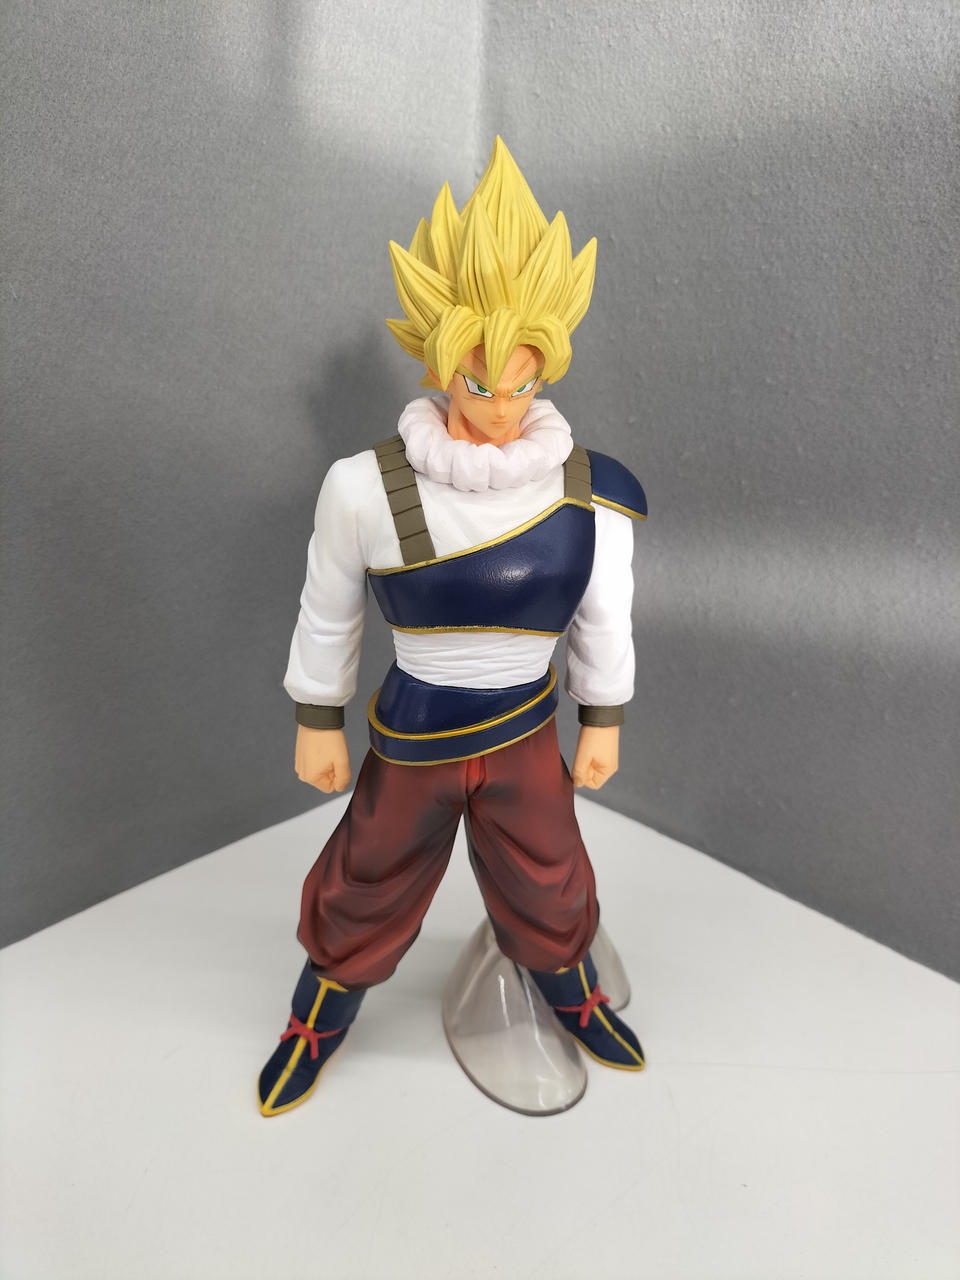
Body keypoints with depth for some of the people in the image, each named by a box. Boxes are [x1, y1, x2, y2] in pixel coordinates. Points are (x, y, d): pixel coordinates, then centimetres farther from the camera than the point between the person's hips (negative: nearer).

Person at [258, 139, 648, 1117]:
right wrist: (316, 723, 2)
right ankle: (318, 1024, 53)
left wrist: (603, 724, 7)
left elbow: (604, 620, -2)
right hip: (411, 740, -1)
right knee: (370, 892, 20)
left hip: (527, 735, 2)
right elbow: (327, 615, -7)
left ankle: (576, 1000, 58)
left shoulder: (586, 490, -16)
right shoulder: (372, 488, -22)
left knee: (547, 892, 22)